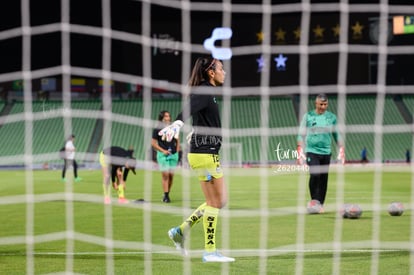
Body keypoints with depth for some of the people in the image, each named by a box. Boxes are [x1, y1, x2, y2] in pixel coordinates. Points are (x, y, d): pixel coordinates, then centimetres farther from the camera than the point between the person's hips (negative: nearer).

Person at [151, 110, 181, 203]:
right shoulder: (157, 129, -3)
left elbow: (177, 140, 21)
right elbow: (153, 143, -3)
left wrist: (177, 151, 10)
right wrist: (163, 151, -11)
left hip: (173, 154, 4)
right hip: (163, 155, -4)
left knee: (171, 175, 3)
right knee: (165, 174, -12)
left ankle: (167, 194, 13)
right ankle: (166, 196, -9)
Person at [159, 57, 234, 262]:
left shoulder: (206, 91, 17)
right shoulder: (204, 91, -13)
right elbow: (188, 109, -34)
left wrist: (194, 132, 58)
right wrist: (178, 124, -54)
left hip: (207, 153, 10)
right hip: (205, 153, -10)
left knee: (220, 201, 12)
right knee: (215, 201, -4)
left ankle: (180, 231, 14)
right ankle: (210, 251, 0)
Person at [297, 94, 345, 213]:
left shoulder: (331, 117, 9)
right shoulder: (308, 116, 2)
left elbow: (336, 134, 16)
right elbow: (301, 134, 3)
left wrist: (341, 150, 9)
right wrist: (300, 150, -6)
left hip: (326, 152, 3)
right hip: (312, 151, -3)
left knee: (323, 179, 3)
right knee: (315, 174, -19)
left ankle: (320, 204, 13)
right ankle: (314, 200, -4)